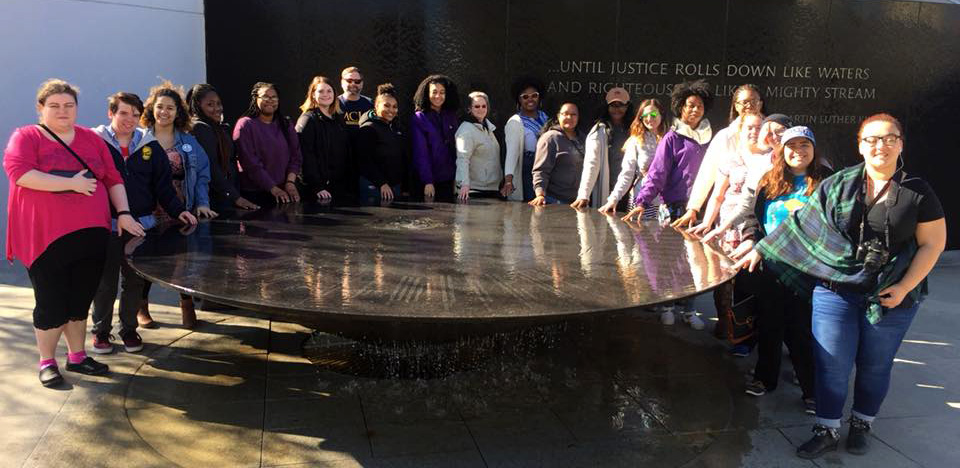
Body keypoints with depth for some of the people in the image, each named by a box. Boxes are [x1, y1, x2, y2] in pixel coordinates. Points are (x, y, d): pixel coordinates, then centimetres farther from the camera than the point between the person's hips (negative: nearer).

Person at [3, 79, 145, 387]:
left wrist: (124, 213, 1)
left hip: (90, 235, 4)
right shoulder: (26, 137, 1)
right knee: (51, 302, 3)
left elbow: (113, 178, 12)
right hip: (46, 237, -4)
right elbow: (20, 173, -15)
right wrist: (71, 183, -17)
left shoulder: (91, 139, 13)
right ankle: (47, 362, 20)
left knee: (80, 300, 13)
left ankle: (77, 356, 29)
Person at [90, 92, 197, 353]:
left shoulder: (150, 146, 7)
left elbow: (163, 184, 7)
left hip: (142, 225, 3)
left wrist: (177, 210, -4)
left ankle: (129, 329, 25)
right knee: (105, 282, 7)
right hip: (106, 226, -3)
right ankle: (101, 332, 22)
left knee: (135, 281, 10)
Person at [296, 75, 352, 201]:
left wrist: (351, 184, 9)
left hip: (342, 186, 6)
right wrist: (317, 187, -22)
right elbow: (306, 157, -13)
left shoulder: (339, 119, 16)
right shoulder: (307, 120, -5)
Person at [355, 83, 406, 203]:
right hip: (374, 186, -7)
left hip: (395, 185, 8)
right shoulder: (368, 128, -9)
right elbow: (365, 161, -15)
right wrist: (382, 183, -19)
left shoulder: (395, 127, 14)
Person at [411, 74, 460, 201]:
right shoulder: (418, 118, -4)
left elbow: (456, 148, 11)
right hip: (430, 181, -4)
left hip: (449, 181, 4)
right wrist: (427, 182, -17)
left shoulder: (451, 116, 10)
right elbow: (420, 154, -10)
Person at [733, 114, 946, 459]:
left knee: (875, 365, 13)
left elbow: (932, 243, 0)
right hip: (836, 291, 0)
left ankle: (861, 424, 35)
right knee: (831, 365, 3)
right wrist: (760, 249, 5)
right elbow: (800, 223, 5)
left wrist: (904, 287, -9)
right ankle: (827, 431, 19)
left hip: (891, 298, 0)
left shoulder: (918, 193, -2)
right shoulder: (837, 184, 1)